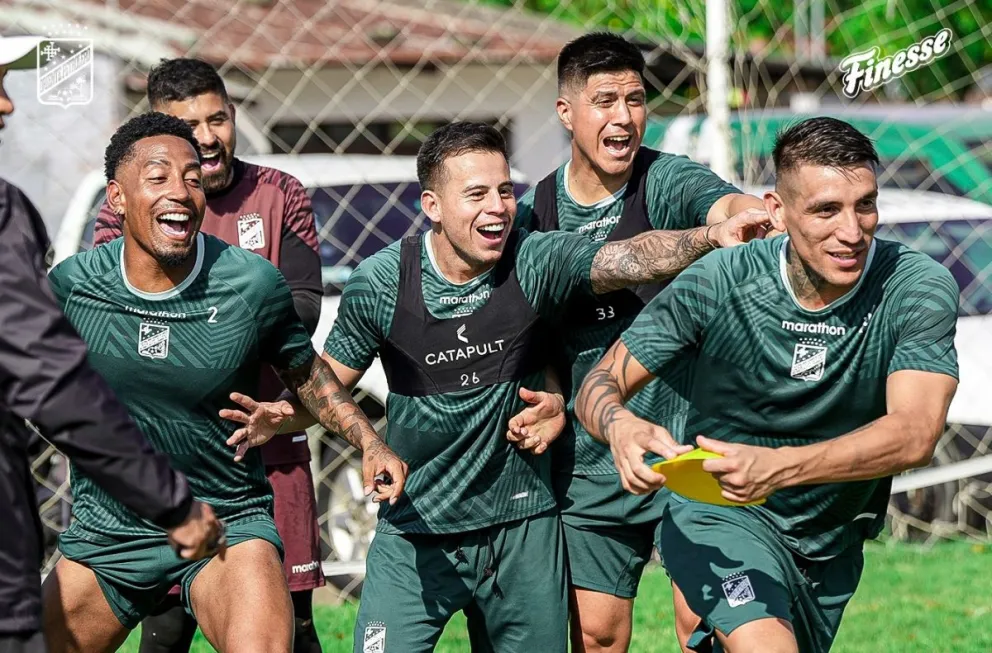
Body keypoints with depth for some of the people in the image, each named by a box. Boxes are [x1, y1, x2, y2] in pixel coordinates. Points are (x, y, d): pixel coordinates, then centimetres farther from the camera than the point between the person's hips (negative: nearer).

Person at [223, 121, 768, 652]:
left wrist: (711, 237, -42)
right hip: (415, 533, -1)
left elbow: (633, 258, -24)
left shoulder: (536, 263, -9)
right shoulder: (380, 283, -8)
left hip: (522, 529, 1)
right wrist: (283, 415, -17)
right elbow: (328, 383, 4)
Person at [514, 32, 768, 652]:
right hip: (590, 460, 3)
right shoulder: (533, 211, 3)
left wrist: (760, 215, -54)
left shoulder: (668, 181, -7)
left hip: (687, 444, -3)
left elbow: (727, 206, -31)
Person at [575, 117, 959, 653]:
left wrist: (780, 467, -46)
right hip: (718, 517, -3)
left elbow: (915, 433, -30)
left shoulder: (918, 287, -18)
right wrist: (620, 426, -36)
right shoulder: (720, 282, -17)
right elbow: (601, 384, -10)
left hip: (830, 549, 3)